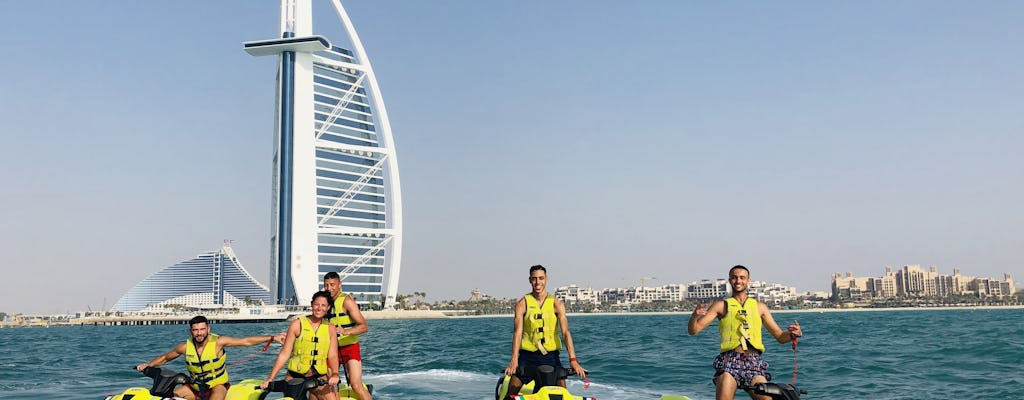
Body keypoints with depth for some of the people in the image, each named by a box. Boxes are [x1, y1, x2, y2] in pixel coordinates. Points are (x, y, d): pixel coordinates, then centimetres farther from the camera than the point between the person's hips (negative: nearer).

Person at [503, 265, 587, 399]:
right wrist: (514, 360, -21)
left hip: (551, 356, 0)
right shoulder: (522, 304, 1)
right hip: (527, 356, 0)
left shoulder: (557, 304, 2)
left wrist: (573, 359, -20)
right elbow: (517, 332, -7)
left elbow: (565, 332, -7)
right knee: (512, 389, -9)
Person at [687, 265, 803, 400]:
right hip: (729, 360, -2)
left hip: (754, 362, 2)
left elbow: (780, 336, 20)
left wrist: (793, 335, -3)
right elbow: (693, 330, 6)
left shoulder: (760, 307, 19)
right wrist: (695, 315, -15)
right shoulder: (721, 306, 12)